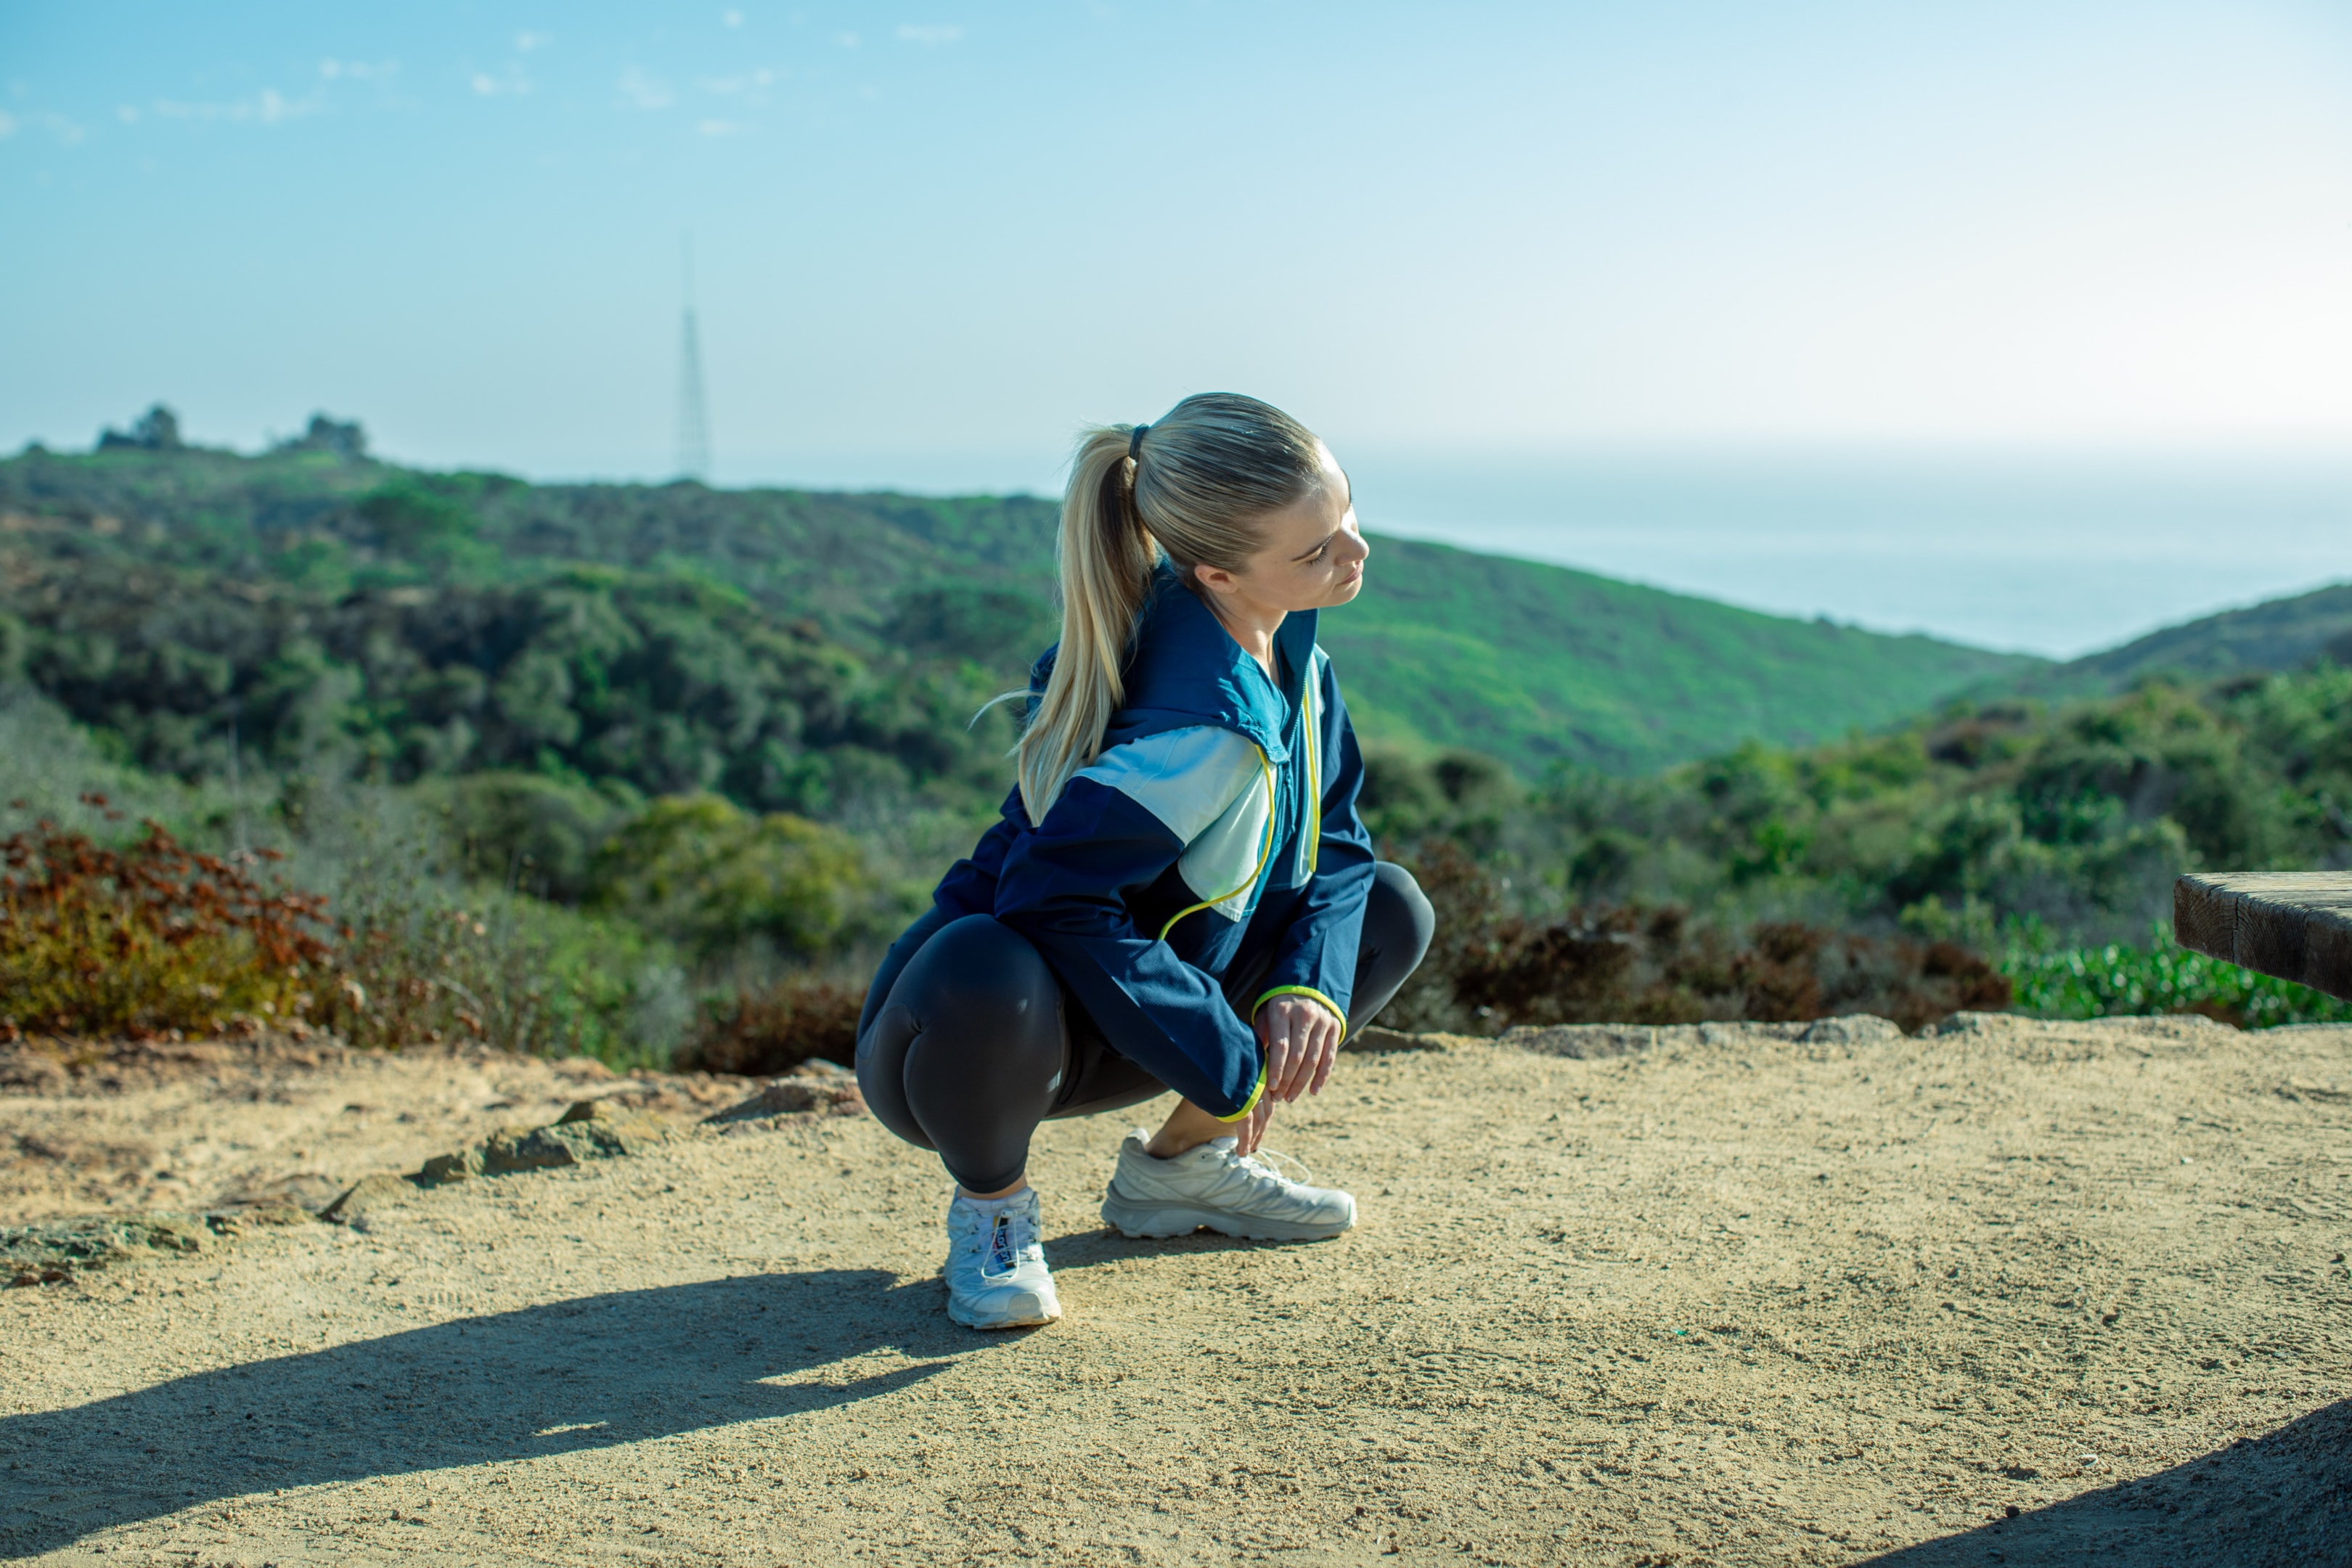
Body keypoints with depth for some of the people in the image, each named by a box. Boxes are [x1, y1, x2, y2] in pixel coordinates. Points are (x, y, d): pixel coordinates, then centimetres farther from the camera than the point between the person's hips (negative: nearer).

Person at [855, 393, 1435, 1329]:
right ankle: (991, 1202, -8)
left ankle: (1177, 1165, 14)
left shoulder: (1282, 637, -5)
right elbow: (1053, 895, -37)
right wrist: (1229, 1069, -27)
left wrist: (1310, 983, -16)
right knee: (984, 978, -44)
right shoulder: (1208, 731, -31)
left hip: (1120, 1031, 8)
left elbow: (1334, 833, 3)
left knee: (1389, 914, 2)